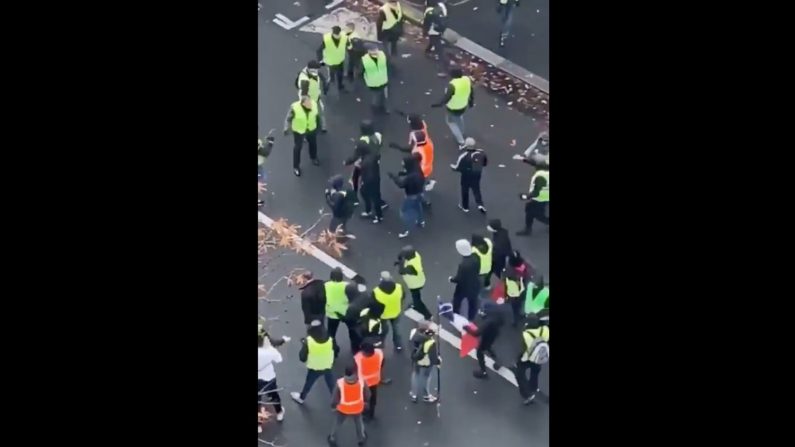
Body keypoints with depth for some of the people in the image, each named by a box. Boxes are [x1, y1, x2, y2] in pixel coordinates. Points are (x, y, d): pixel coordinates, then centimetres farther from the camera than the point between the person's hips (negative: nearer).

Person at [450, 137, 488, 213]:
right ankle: (480, 204, 3)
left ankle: (465, 207, 32)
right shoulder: (481, 153, -14)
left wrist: (452, 165, 3)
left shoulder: (463, 156, -27)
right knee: (476, 189, 20)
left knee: (465, 190, 18)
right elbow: (486, 163, 3)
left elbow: (457, 167, -18)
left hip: (466, 176, -3)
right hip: (477, 175, 3)